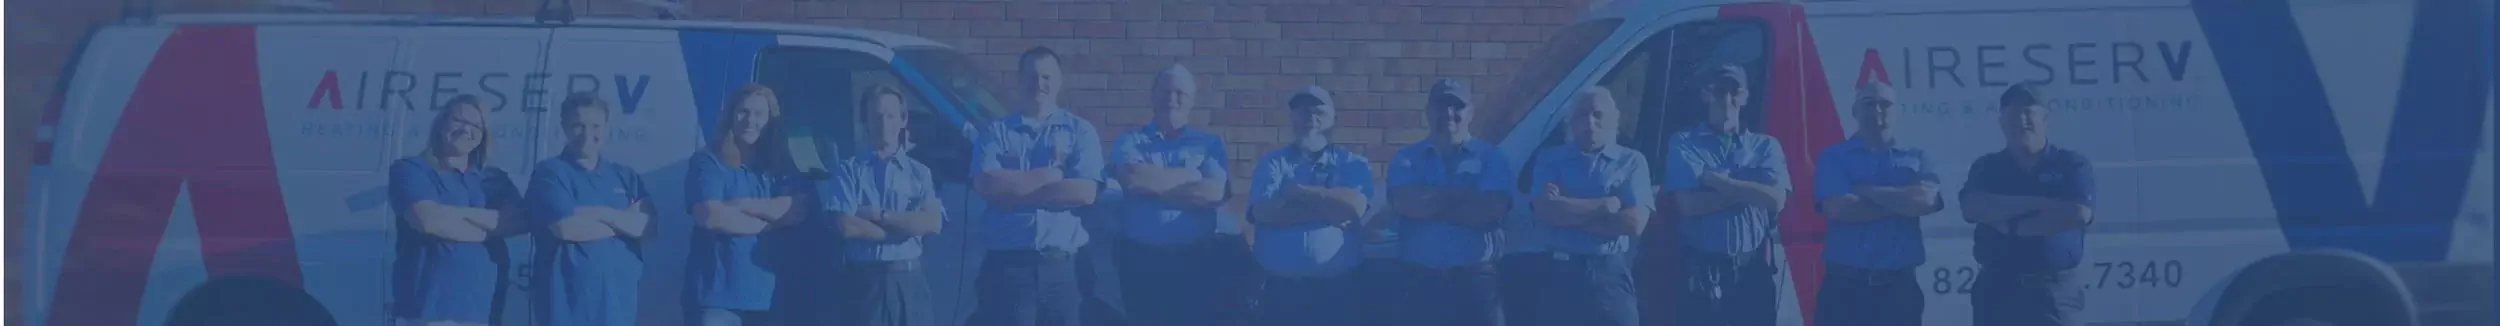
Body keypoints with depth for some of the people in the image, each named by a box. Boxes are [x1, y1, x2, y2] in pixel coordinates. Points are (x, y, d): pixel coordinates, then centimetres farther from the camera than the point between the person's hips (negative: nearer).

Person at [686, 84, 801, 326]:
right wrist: (769, 224, -4)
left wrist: (741, 204, -11)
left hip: (766, 292, 4)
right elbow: (710, 216, -12)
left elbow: (796, 211, -2)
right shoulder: (708, 162, 4)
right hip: (719, 292, -4)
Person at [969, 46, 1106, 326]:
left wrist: (1014, 189, -6)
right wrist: (1050, 175, -7)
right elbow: (986, 184, -8)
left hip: (1062, 266, 1)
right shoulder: (998, 131, 9)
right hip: (1007, 263, -1)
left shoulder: (1079, 131, 9)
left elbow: (1085, 192, -5)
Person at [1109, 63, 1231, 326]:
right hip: (1141, 257, 0)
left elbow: (1215, 192, -10)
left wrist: (1153, 183, -9)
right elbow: (1133, 179, -14)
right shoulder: (1130, 141, 7)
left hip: (1193, 258, 0)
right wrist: (1192, 176, -7)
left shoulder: (1209, 144, 8)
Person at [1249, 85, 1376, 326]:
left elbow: (1354, 206, -12)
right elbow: (1264, 212, -8)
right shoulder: (1272, 163, 10)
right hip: (1281, 288, 0)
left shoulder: (1353, 164, 9)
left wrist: (1299, 192, -4)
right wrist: (1328, 208, -10)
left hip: (1336, 289, 0)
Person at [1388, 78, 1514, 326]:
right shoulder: (1407, 159, 11)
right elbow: (1404, 203, -8)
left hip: (1475, 279, -1)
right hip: (1421, 279, 1)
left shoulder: (1490, 157, 7)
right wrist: (1461, 194, -8)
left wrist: (1428, 207, -6)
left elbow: (1489, 210, -9)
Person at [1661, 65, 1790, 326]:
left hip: (1753, 270, 2)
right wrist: (1747, 190, -7)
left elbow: (1775, 199, -7)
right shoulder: (1684, 144, 5)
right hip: (1702, 271, -2)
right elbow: (1688, 204, -9)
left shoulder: (1765, 146, 11)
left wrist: (1715, 180, -7)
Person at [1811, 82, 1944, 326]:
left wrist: (1866, 191, -8)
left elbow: (1926, 200, -9)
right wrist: (1902, 202, -7)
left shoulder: (1916, 159, 11)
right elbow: (1837, 207, -12)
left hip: (1898, 286, 2)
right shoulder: (1833, 157, 5)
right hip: (1845, 285, -2)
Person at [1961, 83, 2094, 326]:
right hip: (1997, 288, 2)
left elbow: (2079, 214, -13)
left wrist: (2014, 226, -11)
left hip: (2054, 290, -2)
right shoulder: (1987, 167, 12)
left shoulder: (2072, 164, 5)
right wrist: (2037, 202, -13)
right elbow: (1972, 208, -9)